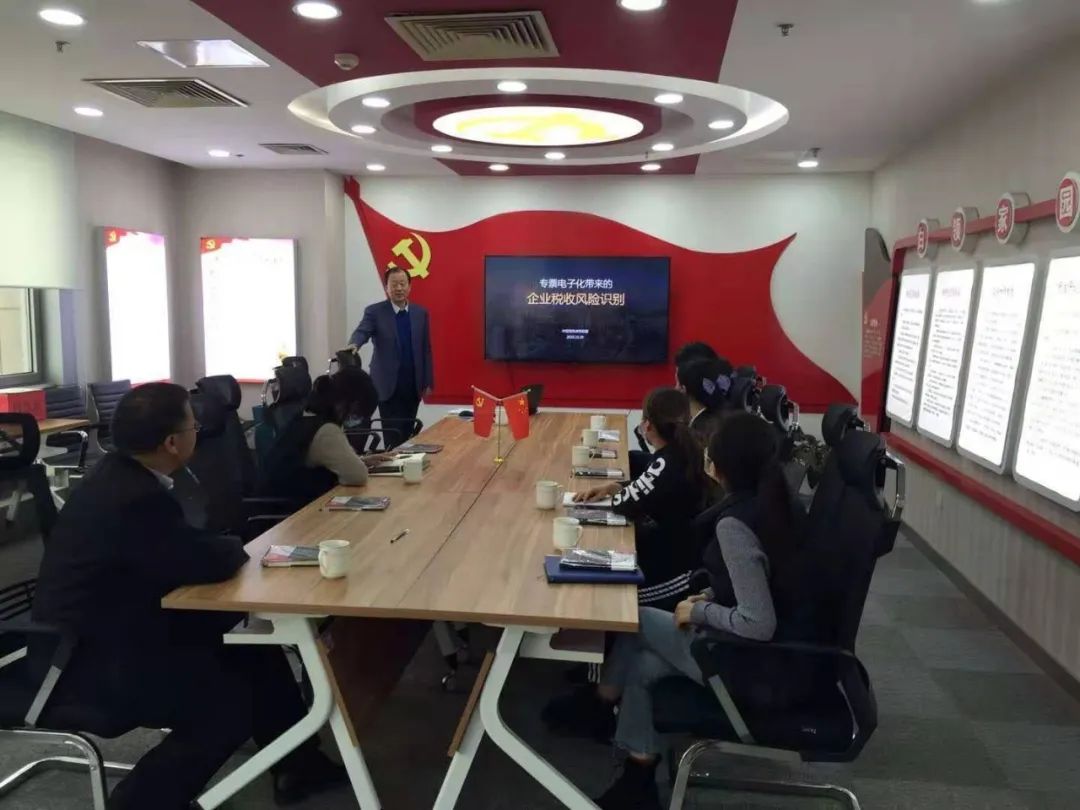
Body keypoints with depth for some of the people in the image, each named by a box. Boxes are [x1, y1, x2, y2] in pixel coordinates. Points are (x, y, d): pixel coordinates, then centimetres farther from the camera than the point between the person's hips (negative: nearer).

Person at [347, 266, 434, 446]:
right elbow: (362, 332, -18)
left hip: (413, 385, 3)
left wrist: (428, 382, 6)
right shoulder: (375, 312, -2)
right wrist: (353, 345, -43)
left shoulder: (421, 313, 7)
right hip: (388, 385, -3)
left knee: (407, 435, 7)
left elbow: (426, 349, 9)